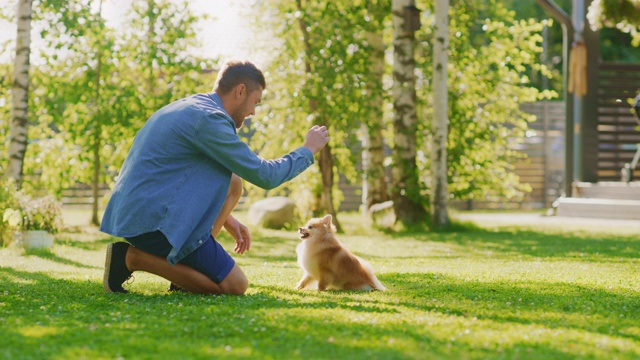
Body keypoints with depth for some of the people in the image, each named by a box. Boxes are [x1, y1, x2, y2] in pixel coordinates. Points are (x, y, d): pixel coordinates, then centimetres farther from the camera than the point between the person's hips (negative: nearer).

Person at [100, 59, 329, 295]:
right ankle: (134, 257, -7)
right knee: (235, 286, -6)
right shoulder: (208, 119, -13)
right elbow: (265, 176, -9)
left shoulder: (187, 109, 18)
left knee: (233, 183, 16)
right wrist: (308, 150, 7)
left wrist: (227, 219, 28)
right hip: (152, 221, -10)